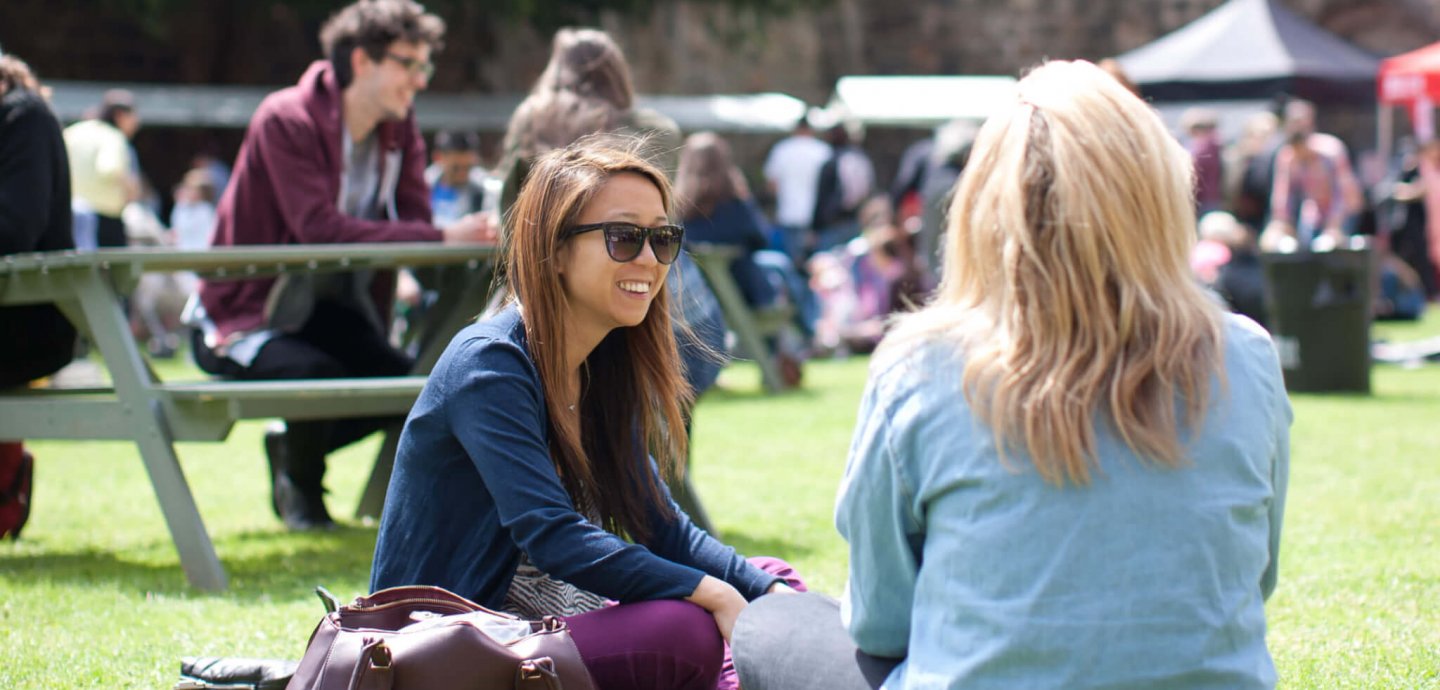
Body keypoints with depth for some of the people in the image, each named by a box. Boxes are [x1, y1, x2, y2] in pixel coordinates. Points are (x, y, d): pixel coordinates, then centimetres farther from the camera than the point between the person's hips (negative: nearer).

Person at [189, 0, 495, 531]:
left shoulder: (400, 130, 4)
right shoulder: (286, 121, -20)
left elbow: (415, 220, -11)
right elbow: (320, 229, -33)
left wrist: (472, 234, -37)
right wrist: (442, 238, -41)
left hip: (333, 312, 7)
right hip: (249, 317, -7)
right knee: (319, 374, -34)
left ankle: (294, 447, 13)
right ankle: (301, 489, -1)